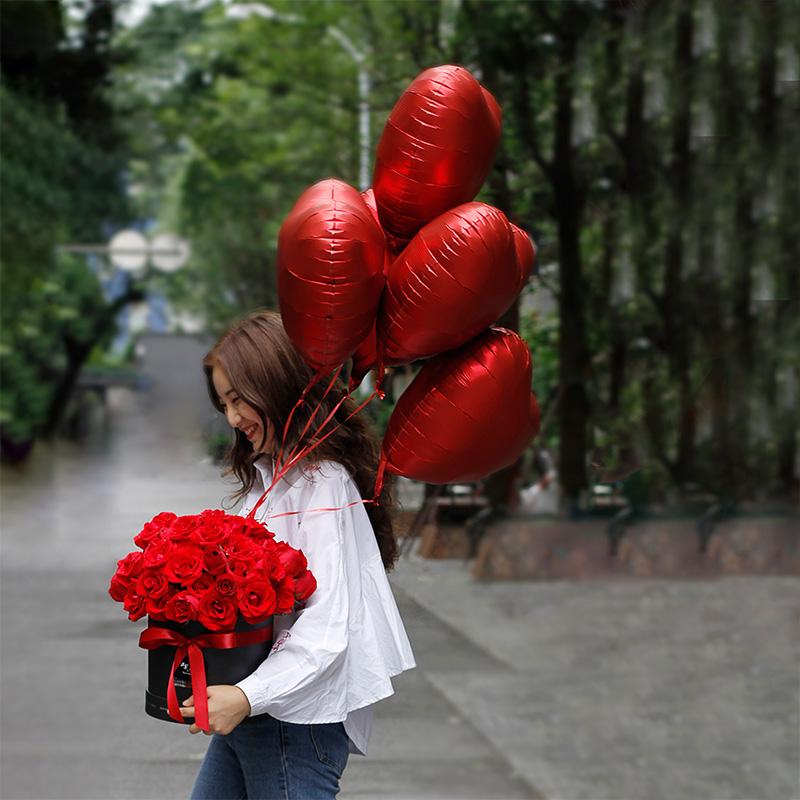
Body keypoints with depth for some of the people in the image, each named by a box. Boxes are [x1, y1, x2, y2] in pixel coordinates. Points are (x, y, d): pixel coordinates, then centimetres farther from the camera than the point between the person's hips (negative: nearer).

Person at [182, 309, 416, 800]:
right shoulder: (267, 474, 15)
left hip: (299, 718, -9)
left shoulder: (323, 482, -13)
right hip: (250, 708, 9)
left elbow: (327, 628, -21)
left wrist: (249, 696, -29)